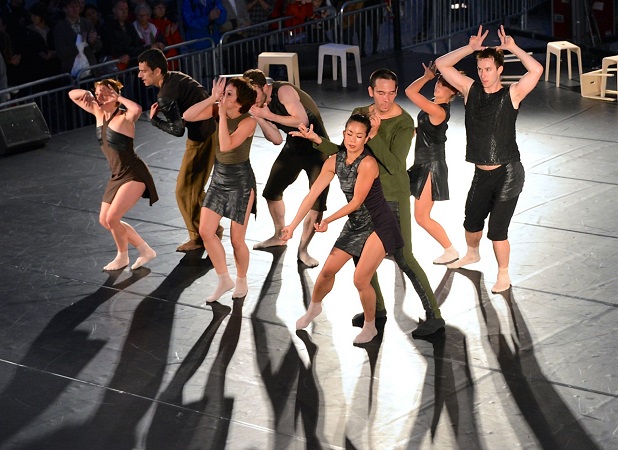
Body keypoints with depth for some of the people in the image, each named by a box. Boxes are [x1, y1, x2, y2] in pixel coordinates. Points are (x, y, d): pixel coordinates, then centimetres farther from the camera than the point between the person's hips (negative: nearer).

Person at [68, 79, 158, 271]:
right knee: (104, 220, 11)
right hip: (117, 176, 9)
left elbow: (137, 109, -43)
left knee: (112, 218, -15)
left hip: (134, 175, -9)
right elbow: (72, 94, 13)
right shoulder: (99, 113, 4)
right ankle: (145, 250, 21)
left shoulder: (124, 118, -18)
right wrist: (86, 94, -8)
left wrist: (119, 98, -27)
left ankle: (122, 257, 9)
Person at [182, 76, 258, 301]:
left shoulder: (248, 122, -21)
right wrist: (212, 99, -22)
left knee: (237, 240, 3)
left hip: (241, 182, -6)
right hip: (219, 178, 6)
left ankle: (241, 282, 28)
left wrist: (222, 114, -31)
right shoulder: (217, 110, -6)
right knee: (205, 231, -1)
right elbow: (187, 116, -15)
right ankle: (224, 280, 15)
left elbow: (225, 146, -32)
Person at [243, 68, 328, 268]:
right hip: (293, 148, 8)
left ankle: (303, 249, -1)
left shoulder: (283, 91, -24)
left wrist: (270, 115, -27)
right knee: (271, 192, 11)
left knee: (317, 203, -14)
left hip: (316, 148, -8)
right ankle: (279, 236, 33)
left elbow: (303, 121, -32)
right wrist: (259, 118, -16)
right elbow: (277, 139, -2)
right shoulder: (261, 103, -1)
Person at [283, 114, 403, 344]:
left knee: (360, 279, -12)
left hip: (379, 226, -6)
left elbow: (356, 202, -21)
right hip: (355, 225, 6)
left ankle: (370, 327, 10)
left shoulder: (368, 164, -25)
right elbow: (312, 195, -5)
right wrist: (293, 225, -9)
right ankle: (314, 308, 37)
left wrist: (328, 220, -26)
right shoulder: (334, 162, -5)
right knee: (328, 270, 9)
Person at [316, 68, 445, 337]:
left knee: (404, 258, -9)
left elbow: (394, 166, -27)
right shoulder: (360, 115, 1)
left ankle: (434, 316, -2)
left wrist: (374, 135, -34)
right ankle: (376, 308, 31)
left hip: (393, 199, -7)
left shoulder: (404, 123, -18)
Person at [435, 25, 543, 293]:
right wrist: (470, 48, -5)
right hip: (481, 174, 5)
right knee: (472, 222, 23)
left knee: (497, 230, -8)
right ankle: (472, 254, 51)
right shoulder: (470, 90, 3)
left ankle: (503, 275, 10)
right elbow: (441, 65, 3)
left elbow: (536, 70, -24)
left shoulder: (512, 94, -8)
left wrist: (513, 48, -19)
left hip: (507, 173, -5)